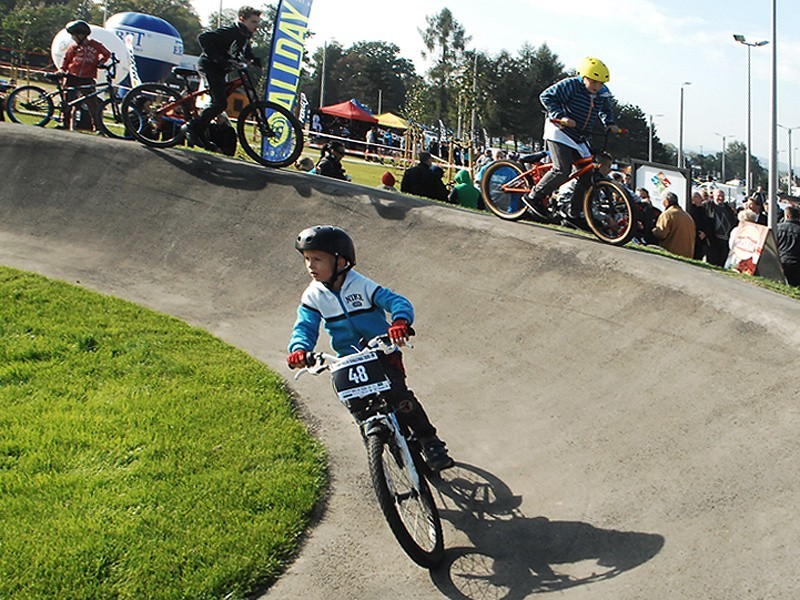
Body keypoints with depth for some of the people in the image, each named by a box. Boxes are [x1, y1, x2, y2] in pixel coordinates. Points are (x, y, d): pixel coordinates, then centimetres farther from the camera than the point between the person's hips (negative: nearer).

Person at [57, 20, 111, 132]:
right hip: (72, 77, 2)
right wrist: (62, 70, 2)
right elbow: (66, 59, 13)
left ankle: (96, 125, 1)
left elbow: (107, 53, 15)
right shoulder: (73, 46, 4)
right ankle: (66, 122, 14)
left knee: (92, 103, -6)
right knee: (67, 100, 3)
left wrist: (101, 61, 0)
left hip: (88, 79, -2)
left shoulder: (95, 45, -1)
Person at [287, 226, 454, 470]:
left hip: (382, 352, -4)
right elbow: (305, 326, -6)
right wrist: (299, 349, -29)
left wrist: (400, 321, -43)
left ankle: (431, 443, -4)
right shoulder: (313, 296, -1)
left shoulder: (362, 285, -12)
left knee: (398, 394, -21)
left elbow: (396, 301, -19)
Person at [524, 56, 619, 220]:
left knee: (588, 173, 0)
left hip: (578, 138, 7)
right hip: (559, 132, -7)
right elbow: (546, 96, -18)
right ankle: (534, 197, -6)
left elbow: (605, 110, 23)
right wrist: (561, 116, -29)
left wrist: (610, 123, 2)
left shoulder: (602, 93, 4)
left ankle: (574, 213, 8)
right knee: (562, 170, -22)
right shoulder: (570, 85, -15)